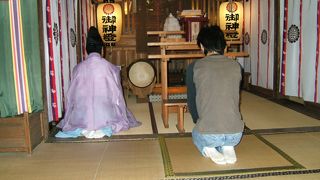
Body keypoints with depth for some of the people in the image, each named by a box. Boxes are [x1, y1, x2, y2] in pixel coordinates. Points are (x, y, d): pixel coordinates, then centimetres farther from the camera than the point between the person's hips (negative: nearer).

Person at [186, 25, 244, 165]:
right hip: (236, 134, 3)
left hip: (208, 134, -2)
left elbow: (191, 101, 6)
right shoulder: (236, 66, 5)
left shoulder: (195, 67, -3)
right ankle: (227, 148, 9)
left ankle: (207, 148, 5)